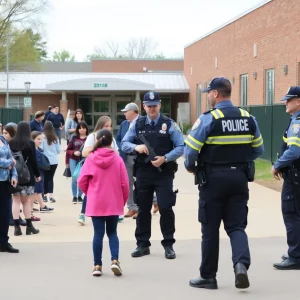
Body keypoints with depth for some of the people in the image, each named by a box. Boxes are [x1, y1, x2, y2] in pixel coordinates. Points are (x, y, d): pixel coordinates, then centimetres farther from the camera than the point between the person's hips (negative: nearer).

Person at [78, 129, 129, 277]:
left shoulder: (91, 159, -6)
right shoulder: (117, 159, -6)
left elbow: (81, 181, -4)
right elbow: (124, 184, -4)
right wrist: (123, 201, 12)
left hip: (95, 203, -1)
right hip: (114, 203, 1)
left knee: (98, 233, 6)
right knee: (112, 232, 13)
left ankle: (97, 265, 6)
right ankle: (115, 260, -3)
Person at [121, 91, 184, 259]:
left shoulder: (169, 124, -3)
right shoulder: (137, 125, 7)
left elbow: (181, 147, -6)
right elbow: (124, 144, 9)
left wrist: (165, 158, -18)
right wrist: (136, 147, -13)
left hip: (164, 173, -3)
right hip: (143, 173, 3)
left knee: (165, 208, -4)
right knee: (143, 209, 10)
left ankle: (168, 245, 8)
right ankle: (143, 245, 21)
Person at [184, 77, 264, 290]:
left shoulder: (208, 118, -12)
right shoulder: (248, 118, 4)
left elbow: (191, 148, -13)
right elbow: (258, 149, 10)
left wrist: (190, 166, 7)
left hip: (213, 178, -4)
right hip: (239, 178, 4)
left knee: (210, 229, 8)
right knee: (236, 226, 10)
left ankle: (208, 276, 15)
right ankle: (241, 263, -15)